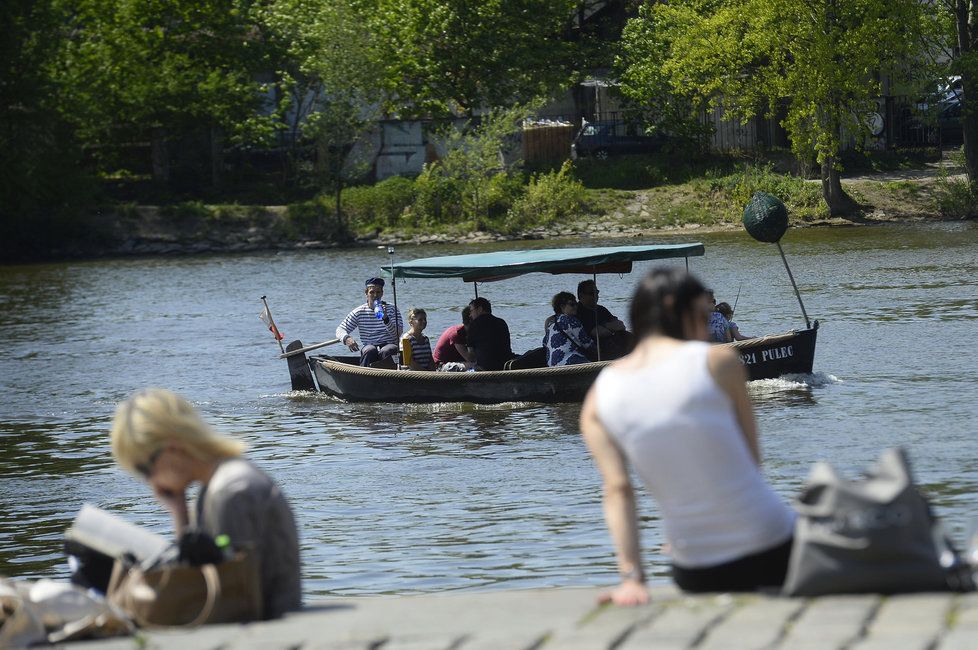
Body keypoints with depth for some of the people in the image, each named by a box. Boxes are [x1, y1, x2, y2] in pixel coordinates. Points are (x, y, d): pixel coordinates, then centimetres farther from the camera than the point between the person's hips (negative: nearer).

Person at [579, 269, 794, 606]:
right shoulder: (718, 360, -4)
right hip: (773, 550, -4)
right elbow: (752, 456, 1)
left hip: (695, 574, 4)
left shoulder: (598, 398, 5)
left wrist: (631, 576, -11)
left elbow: (617, 489, -5)